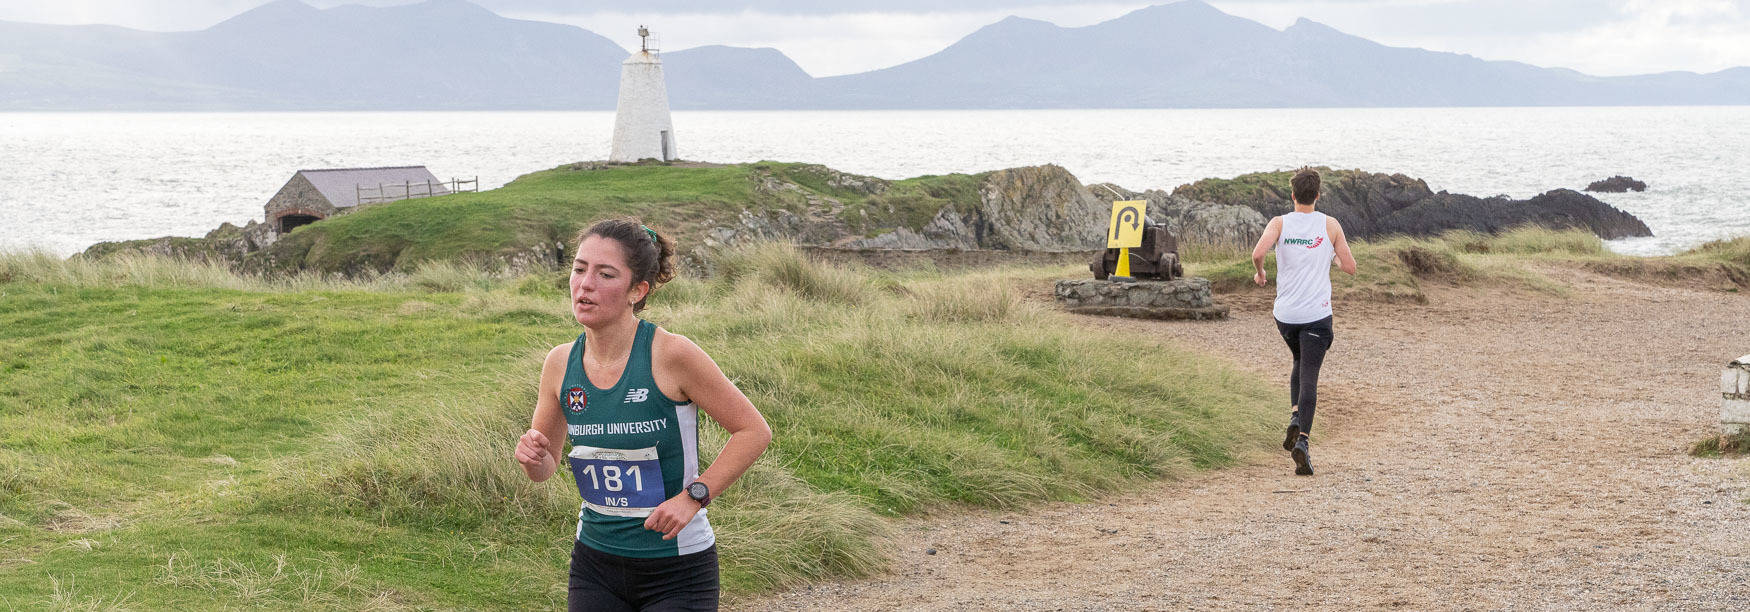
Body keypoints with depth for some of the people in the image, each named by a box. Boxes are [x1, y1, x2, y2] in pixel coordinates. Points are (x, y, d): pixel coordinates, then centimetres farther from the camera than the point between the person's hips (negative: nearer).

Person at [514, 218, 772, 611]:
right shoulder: (561, 363, -2)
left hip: (677, 568, -4)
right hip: (595, 563, 4)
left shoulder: (671, 354, -17)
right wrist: (532, 456, -11)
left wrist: (693, 496, -16)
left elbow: (754, 431, -9)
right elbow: (545, 468, 12)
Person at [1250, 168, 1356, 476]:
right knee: (1309, 377, -4)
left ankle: (1295, 418, 8)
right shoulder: (1331, 225, -2)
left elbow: (1258, 252, -19)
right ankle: (1302, 439, -20)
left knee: (1300, 363, 27)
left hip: (1285, 313, 2)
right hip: (1317, 313, -2)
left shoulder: (1279, 223, -1)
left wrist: (1259, 273, 2)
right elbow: (1351, 268, 0)